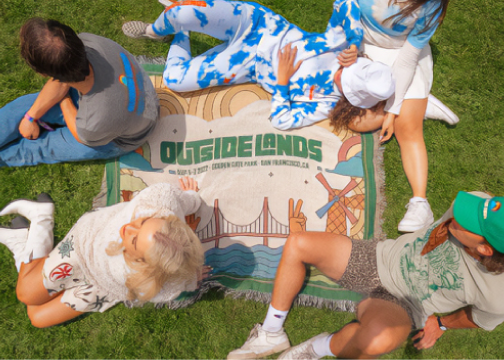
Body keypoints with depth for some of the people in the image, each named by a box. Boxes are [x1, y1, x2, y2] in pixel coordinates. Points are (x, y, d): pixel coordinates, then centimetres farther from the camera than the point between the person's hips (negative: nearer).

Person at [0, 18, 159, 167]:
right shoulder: (86, 41, -34)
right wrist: (31, 116, -5)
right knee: (26, 107, 7)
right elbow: (60, 82, -11)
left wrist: (65, 102, -1)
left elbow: (81, 136, -16)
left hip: (120, 139, -5)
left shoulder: (94, 125, -45)